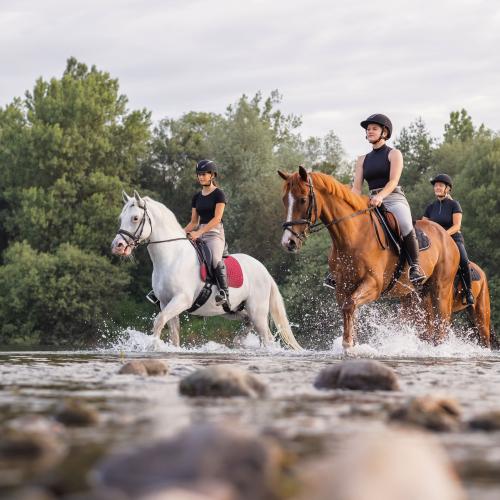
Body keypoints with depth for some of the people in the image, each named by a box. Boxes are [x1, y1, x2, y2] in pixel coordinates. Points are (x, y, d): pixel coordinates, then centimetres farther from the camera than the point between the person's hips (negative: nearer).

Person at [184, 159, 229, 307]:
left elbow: (217, 218, -13)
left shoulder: (218, 194, -2)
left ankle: (224, 293, -35)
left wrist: (198, 233, -21)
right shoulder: (197, 197, 16)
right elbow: (194, 221, 17)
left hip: (215, 232, -7)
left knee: (215, 258, -35)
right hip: (199, 234, 7)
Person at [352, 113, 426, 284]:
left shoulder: (394, 154, 5)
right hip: (372, 203, 6)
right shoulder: (363, 160, 19)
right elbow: (356, 187, 11)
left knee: (405, 225, -36)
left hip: (394, 199, -6)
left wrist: (380, 196, -28)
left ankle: (415, 267, -30)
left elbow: (393, 181, -9)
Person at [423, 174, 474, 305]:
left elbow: (456, 226, -9)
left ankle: (469, 292, -20)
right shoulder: (431, 207, 14)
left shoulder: (454, 204, 1)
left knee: (463, 261, -31)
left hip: (454, 239, -4)